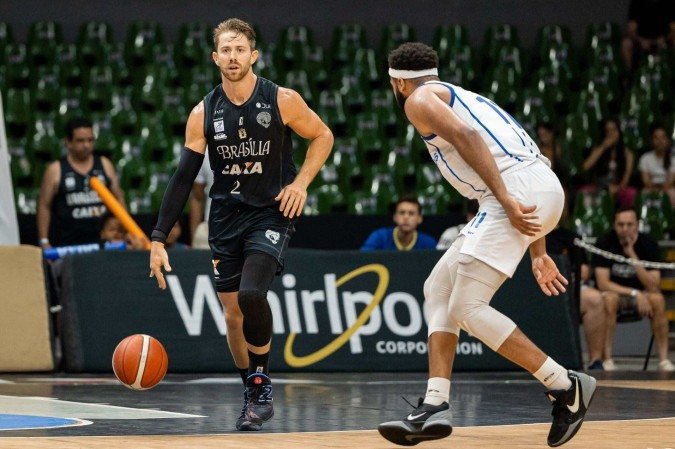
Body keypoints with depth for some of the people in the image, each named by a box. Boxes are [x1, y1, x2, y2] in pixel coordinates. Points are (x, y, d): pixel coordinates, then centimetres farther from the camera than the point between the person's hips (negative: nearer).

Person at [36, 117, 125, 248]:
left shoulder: (104, 165, 11)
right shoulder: (55, 170, 3)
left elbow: (118, 198, 16)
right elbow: (44, 206, 3)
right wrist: (44, 242, -3)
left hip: (101, 241, 3)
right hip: (66, 243, -3)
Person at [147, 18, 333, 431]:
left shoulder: (282, 100, -10)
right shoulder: (204, 113, -3)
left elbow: (323, 136, 6)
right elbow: (184, 177, -2)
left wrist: (301, 181, -9)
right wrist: (159, 239, -7)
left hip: (272, 214, -3)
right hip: (226, 217, 4)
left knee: (251, 294, -24)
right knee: (233, 313, 5)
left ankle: (262, 382, -6)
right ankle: (254, 394, 23)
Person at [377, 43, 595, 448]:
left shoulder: (419, 100, 8)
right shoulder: (465, 98, 33)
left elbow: (465, 137, -13)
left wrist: (505, 199, -21)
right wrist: (539, 253, 30)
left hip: (516, 188, -9)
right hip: (546, 189, 9)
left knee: (467, 308, -7)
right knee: (439, 289, 14)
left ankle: (567, 387, -3)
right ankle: (435, 407, 6)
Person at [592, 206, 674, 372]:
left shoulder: (648, 244, -13)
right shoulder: (605, 243, -16)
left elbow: (653, 287, -21)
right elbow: (603, 283, -22)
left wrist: (633, 256, -30)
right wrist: (635, 294, -31)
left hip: (640, 294, 2)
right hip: (613, 291, -2)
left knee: (658, 299, -30)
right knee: (609, 299, -36)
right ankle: (607, 359, -32)